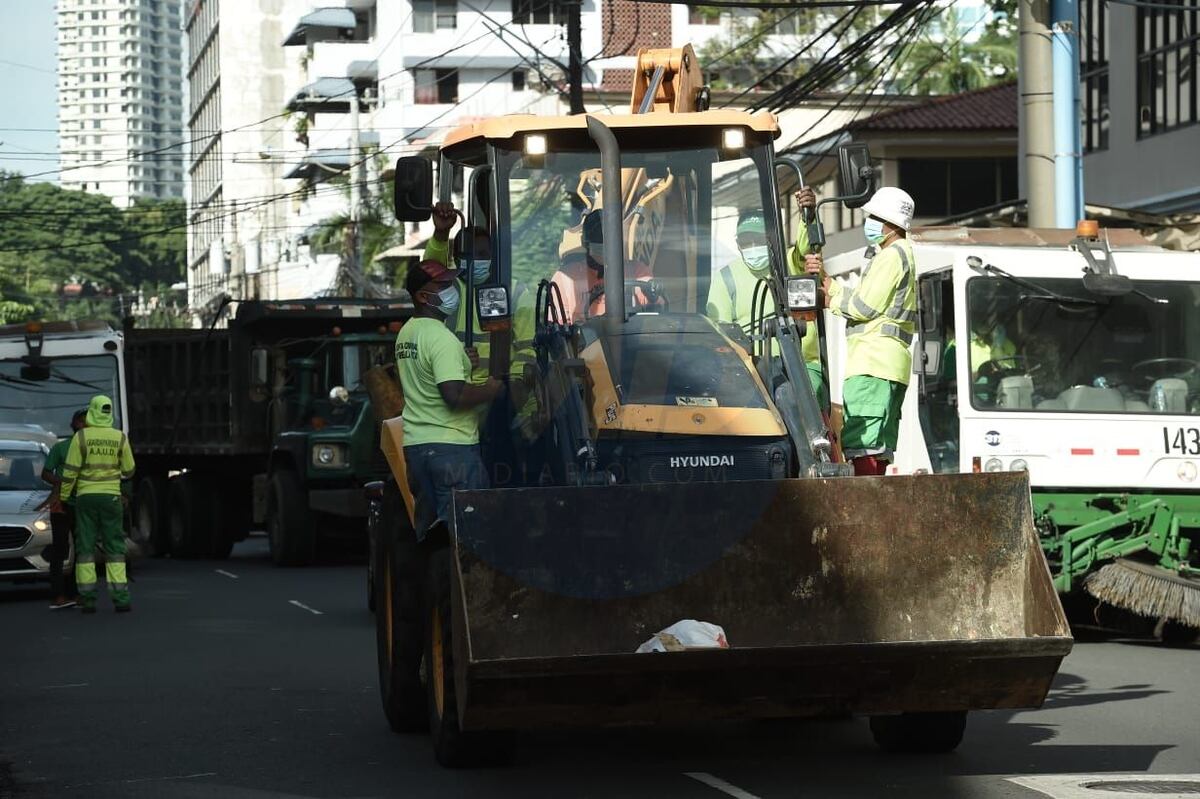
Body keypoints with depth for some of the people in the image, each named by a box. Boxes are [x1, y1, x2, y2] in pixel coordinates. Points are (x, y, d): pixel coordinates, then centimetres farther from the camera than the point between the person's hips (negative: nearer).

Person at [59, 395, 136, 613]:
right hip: (111, 497, 1)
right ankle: (120, 598, -4)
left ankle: (87, 599, -1)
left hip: (86, 497, -1)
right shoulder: (120, 438, -1)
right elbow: (129, 471, 7)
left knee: (85, 547, 3)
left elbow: (70, 471, -8)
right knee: (114, 548, 3)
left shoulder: (81, 437, -6)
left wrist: (63, 497, 3)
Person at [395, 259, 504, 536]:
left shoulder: (405, 333, 13)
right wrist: (491, 390, -8)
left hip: (415, 444, 9)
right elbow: (454, 395, -24)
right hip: (451, 445, -9)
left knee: (428, 522, 13)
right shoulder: (442, 339, -16)